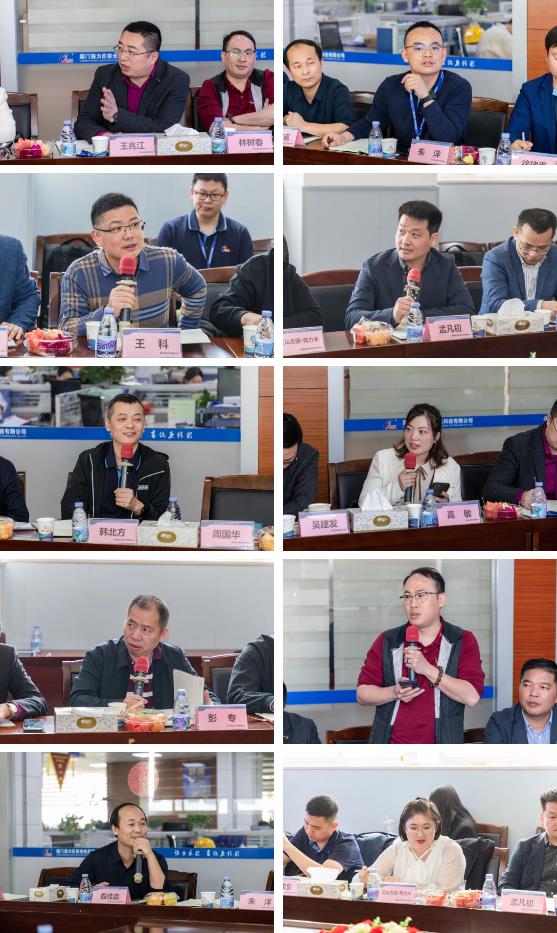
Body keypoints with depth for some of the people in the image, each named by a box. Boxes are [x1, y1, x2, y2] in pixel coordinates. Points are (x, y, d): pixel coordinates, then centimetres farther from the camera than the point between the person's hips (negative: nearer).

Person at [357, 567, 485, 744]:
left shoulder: (463, 642, 0)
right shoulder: (387, 642, 5)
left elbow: (472, 697, -11)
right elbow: (362, 693, 5)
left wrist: (428, 669, -18)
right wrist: (394, 693, -14)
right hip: (391, 743, 1)